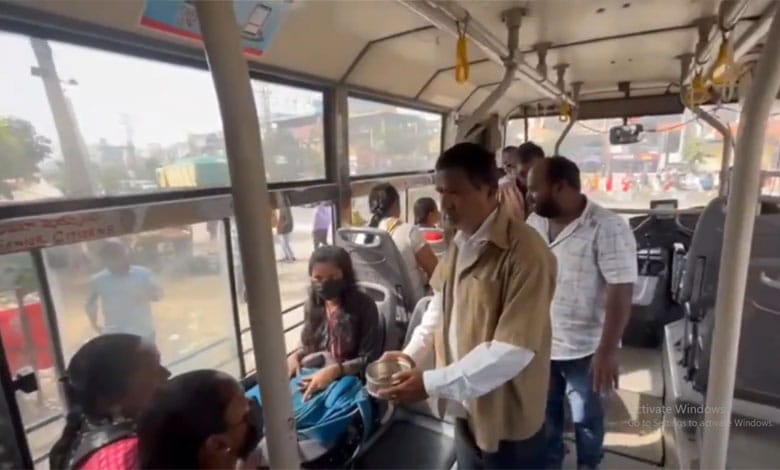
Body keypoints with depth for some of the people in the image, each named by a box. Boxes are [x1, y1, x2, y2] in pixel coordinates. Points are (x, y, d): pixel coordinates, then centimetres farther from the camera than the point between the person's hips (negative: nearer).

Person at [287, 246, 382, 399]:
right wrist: (295, 356, -6)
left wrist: (335, 370, -28)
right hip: (314, 374, 5)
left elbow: (369, 358, -14)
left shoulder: (364, 305, -13)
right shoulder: (312, 304, 4)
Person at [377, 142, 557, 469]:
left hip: (508, 420, -7)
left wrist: (433, 384, -27)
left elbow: (514, 350, -28)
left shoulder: (526, 254, -26)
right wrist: (412, 352, 3)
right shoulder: (460, 241, 1)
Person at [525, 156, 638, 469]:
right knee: (546, 411, 24)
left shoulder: (607, 228, -20)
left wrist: (608, 351, -21)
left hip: (584, 349, -5)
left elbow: (620, 293, -20)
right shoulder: (534, 223, -1)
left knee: (585, 417, 20)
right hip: (539, 343, 5)